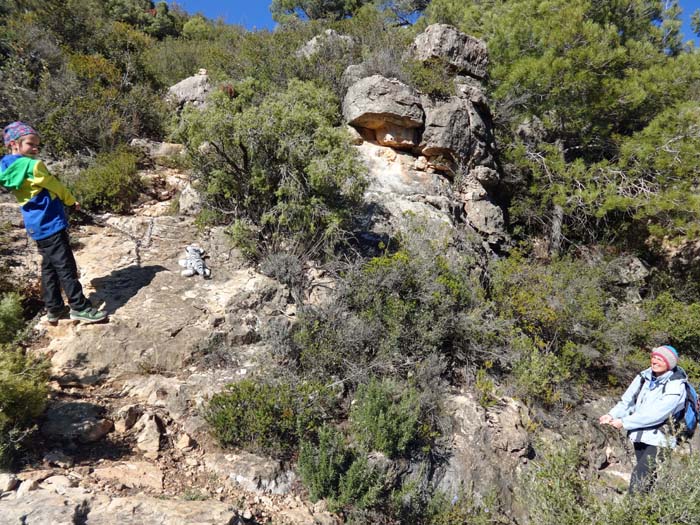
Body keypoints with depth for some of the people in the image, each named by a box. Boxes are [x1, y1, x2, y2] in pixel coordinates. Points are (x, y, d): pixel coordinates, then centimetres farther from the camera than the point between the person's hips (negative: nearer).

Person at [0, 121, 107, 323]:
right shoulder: (32, 164, -16)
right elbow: (55, 186, -7)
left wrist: (65, 201, 13)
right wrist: (72, 201, 10)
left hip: (37, 225, 9)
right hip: (50, 223, -9)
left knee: (49, 267, 15)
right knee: (66, 267, -4)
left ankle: (54, 308, 21)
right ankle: (79, 307, 0)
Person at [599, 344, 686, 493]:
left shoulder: (676, 386, -15)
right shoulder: (645, 377, 2)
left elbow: (656, 414, -23)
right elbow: (627, 400, 1)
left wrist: (624, 422, -22)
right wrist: (613, 415, -17)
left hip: (659, 440, -6)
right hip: (640, 436, 6)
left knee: (640, 477, -15)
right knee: (646, 476, 16)